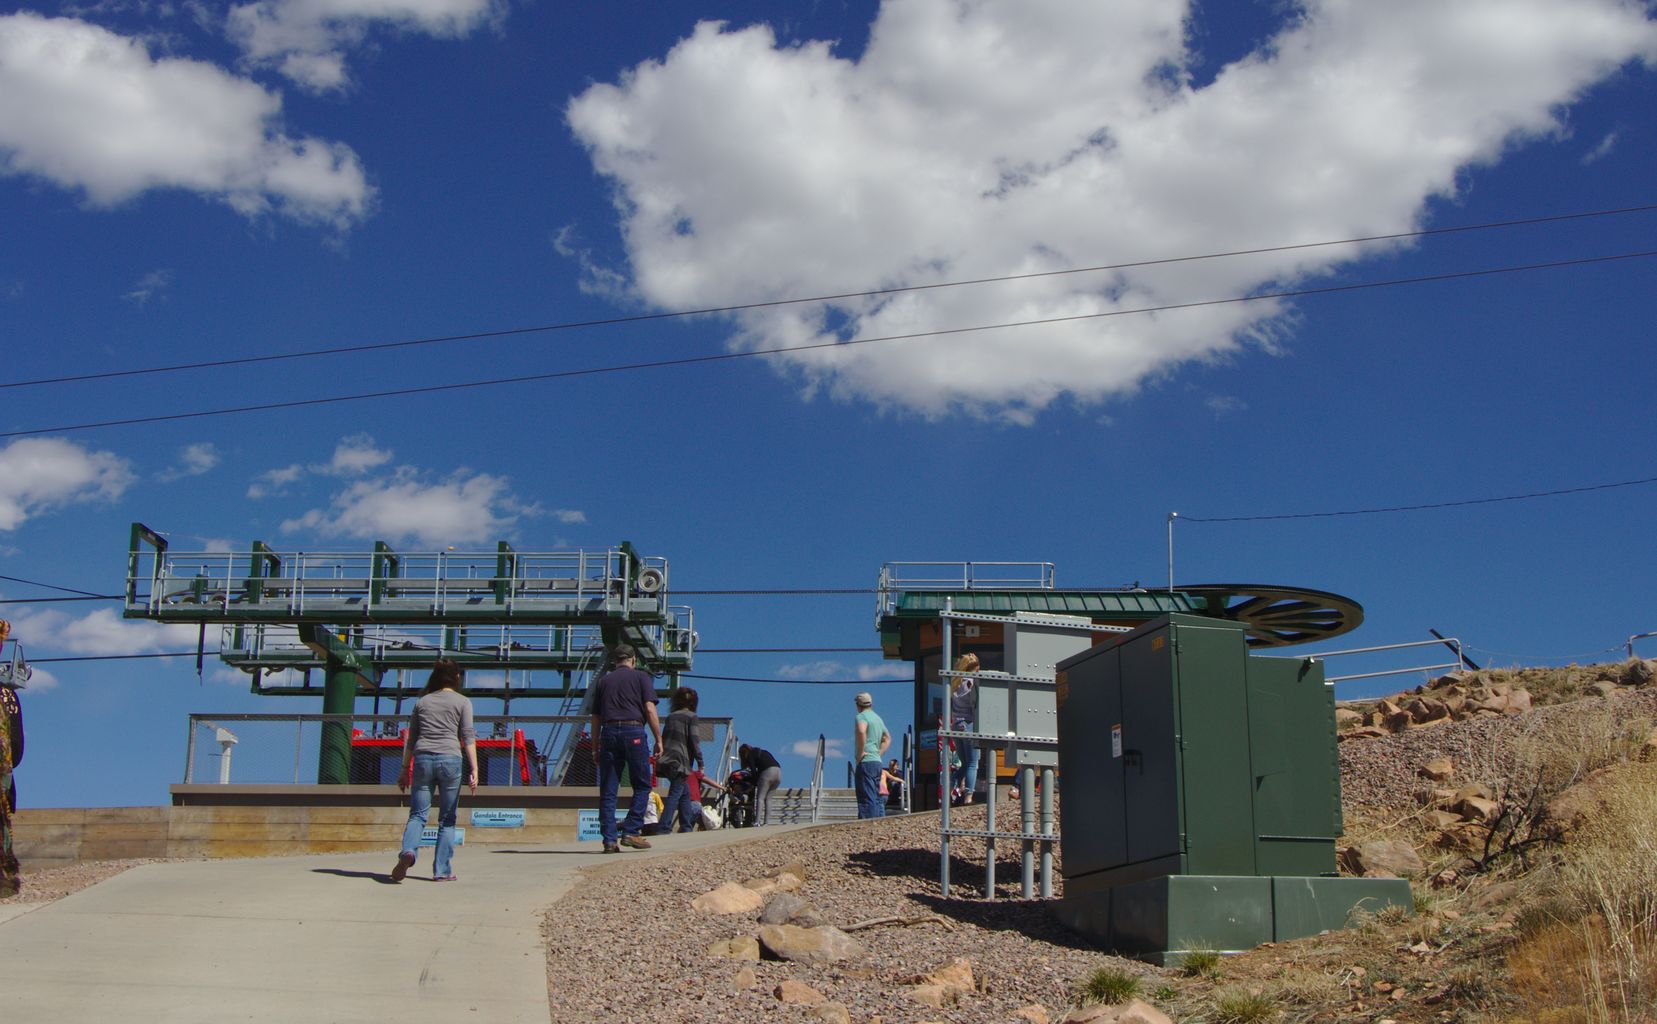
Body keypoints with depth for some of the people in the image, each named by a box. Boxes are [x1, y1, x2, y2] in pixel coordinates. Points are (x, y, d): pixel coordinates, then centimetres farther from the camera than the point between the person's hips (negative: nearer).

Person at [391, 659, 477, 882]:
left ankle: (408, 851, -25)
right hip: (450, 759, -2)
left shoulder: (422, 701, 15)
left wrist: (405, 769, 20)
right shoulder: (462, 702, 7)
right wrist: (474, 770, -6)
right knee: (447, 820, 7)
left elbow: (411, 739, 15)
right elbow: (468, 737, -3)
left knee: (417, 814, 3)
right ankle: (442, 870, 5)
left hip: (423, 758, 2)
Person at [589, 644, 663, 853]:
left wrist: (595, 747, 20)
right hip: (633, 732, -3)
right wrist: (658, 739, -1)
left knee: (607, 791, 4)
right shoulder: (640, 678, 6)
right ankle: (631, 832, -4)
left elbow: (596, 717, 15)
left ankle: (609, 840, 0)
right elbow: (650, 709, -4)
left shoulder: (603, 681, 17)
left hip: (609, 733, 3)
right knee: (642, 786, 7)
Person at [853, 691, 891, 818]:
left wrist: (860, 753, -20)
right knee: (877, 799, 11)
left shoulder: (861, 716, -6)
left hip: (866, 762, -8)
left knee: (867, 799, -12)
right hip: (877, 762, 9)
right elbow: (887, 738, 34)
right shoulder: (878, 718, 21)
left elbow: (862, 731, -29)